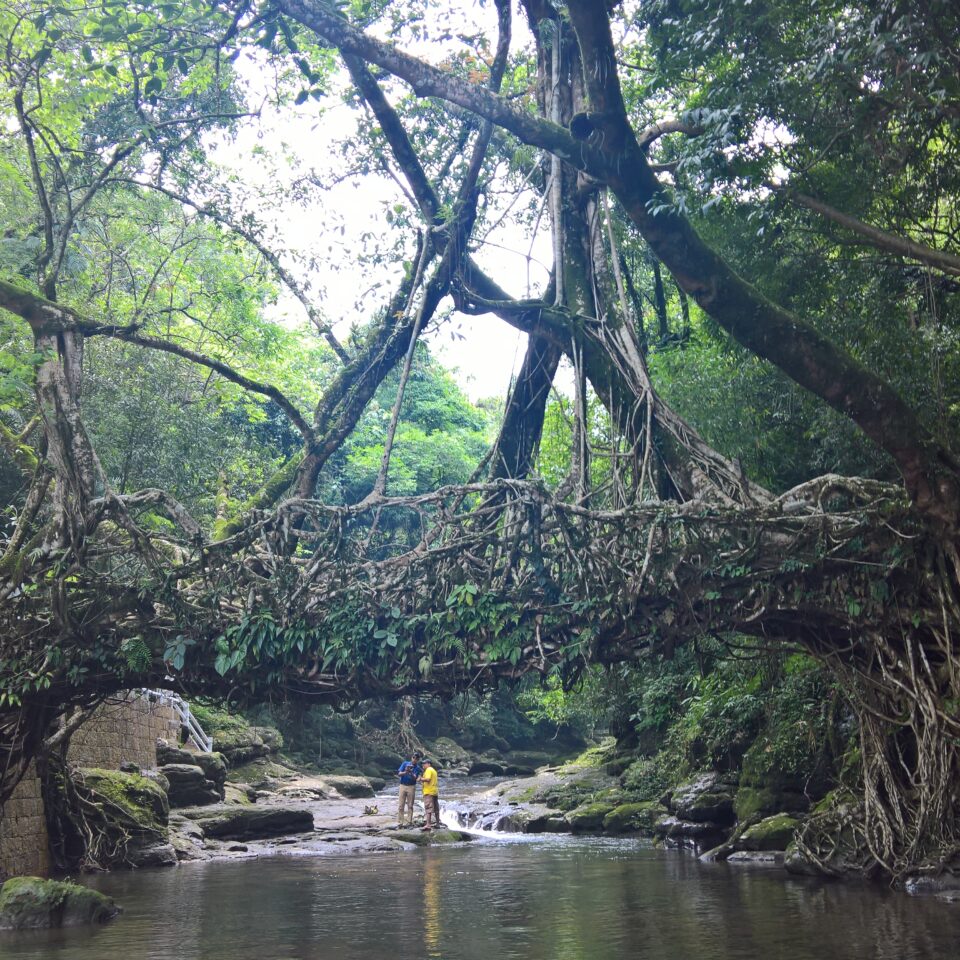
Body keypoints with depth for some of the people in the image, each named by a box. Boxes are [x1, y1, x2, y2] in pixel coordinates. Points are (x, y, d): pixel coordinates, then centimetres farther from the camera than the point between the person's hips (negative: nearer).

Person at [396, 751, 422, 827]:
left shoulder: (417, 768, 3)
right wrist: (405, 772, -20)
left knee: (410, 805, 1)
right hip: (403, 786, 0)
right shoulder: (405, 763, 5)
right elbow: (399, 774, 0)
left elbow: (415, 778, -10)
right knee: (401, 805, -3)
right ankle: (399, 823, -4)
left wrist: (410, 773, -29)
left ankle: (411, 822, 5)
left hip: (411, 787, 0)